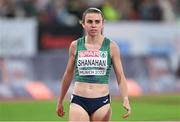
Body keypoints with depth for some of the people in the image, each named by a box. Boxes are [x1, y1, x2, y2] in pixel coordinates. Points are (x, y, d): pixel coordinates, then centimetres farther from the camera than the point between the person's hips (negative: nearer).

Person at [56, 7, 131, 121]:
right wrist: (60, 101, 21)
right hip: (79, 102, 0)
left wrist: (126, 99, -12)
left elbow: (120, 76, 3)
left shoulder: (111, 47, 1)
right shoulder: (75, 46, 5)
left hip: (102, 103, 0)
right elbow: (68, 74, 16)